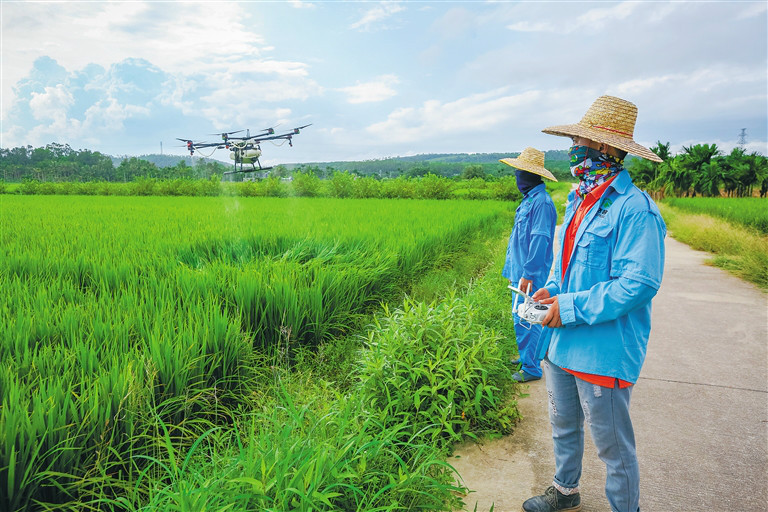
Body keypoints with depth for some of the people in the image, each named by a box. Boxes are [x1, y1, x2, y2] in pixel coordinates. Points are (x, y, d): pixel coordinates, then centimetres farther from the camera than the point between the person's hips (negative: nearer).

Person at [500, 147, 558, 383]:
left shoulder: (542, 202, -17)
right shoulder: (528, 200, 13)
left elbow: (540, 241, -22)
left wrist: (528, 274, -22)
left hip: (530, 277, -10)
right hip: (520, 273, 10)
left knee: (526, 321, -2)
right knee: (520, 317, 19)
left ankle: (531, 368, 10)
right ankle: (526, 356, 33)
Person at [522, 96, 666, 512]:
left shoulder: (634, 208, -18)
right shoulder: (579, 202, 10)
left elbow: (640, 284, -24)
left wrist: (571, 307, -21)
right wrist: (551, 289, 3)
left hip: (602, 350, -9)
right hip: (562, 342, 9)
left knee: (613, 446, 8)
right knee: (563, 427, 25)